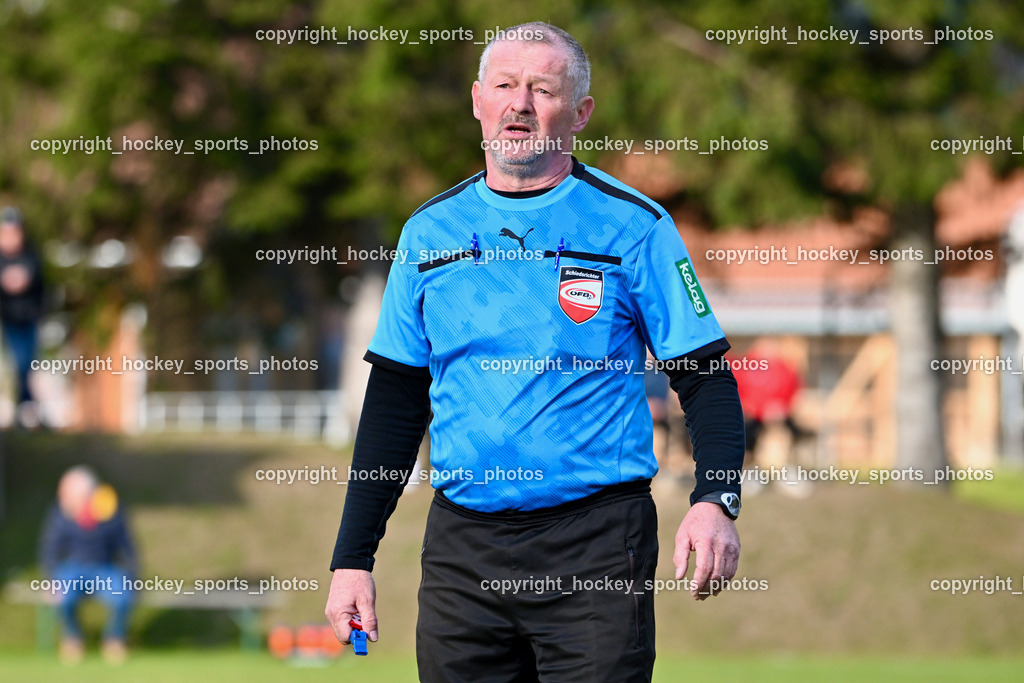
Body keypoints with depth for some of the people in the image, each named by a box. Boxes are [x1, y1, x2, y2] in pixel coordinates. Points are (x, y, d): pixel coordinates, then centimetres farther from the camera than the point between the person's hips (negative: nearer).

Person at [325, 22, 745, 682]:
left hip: (596, 544, -3)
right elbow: (395, 405, 14)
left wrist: (717, 502, -19)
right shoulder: (431, 232, 10)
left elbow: (706, 380, -2)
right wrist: (353, 557, 9)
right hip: (461, 547, 3)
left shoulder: (633, 227, -1)